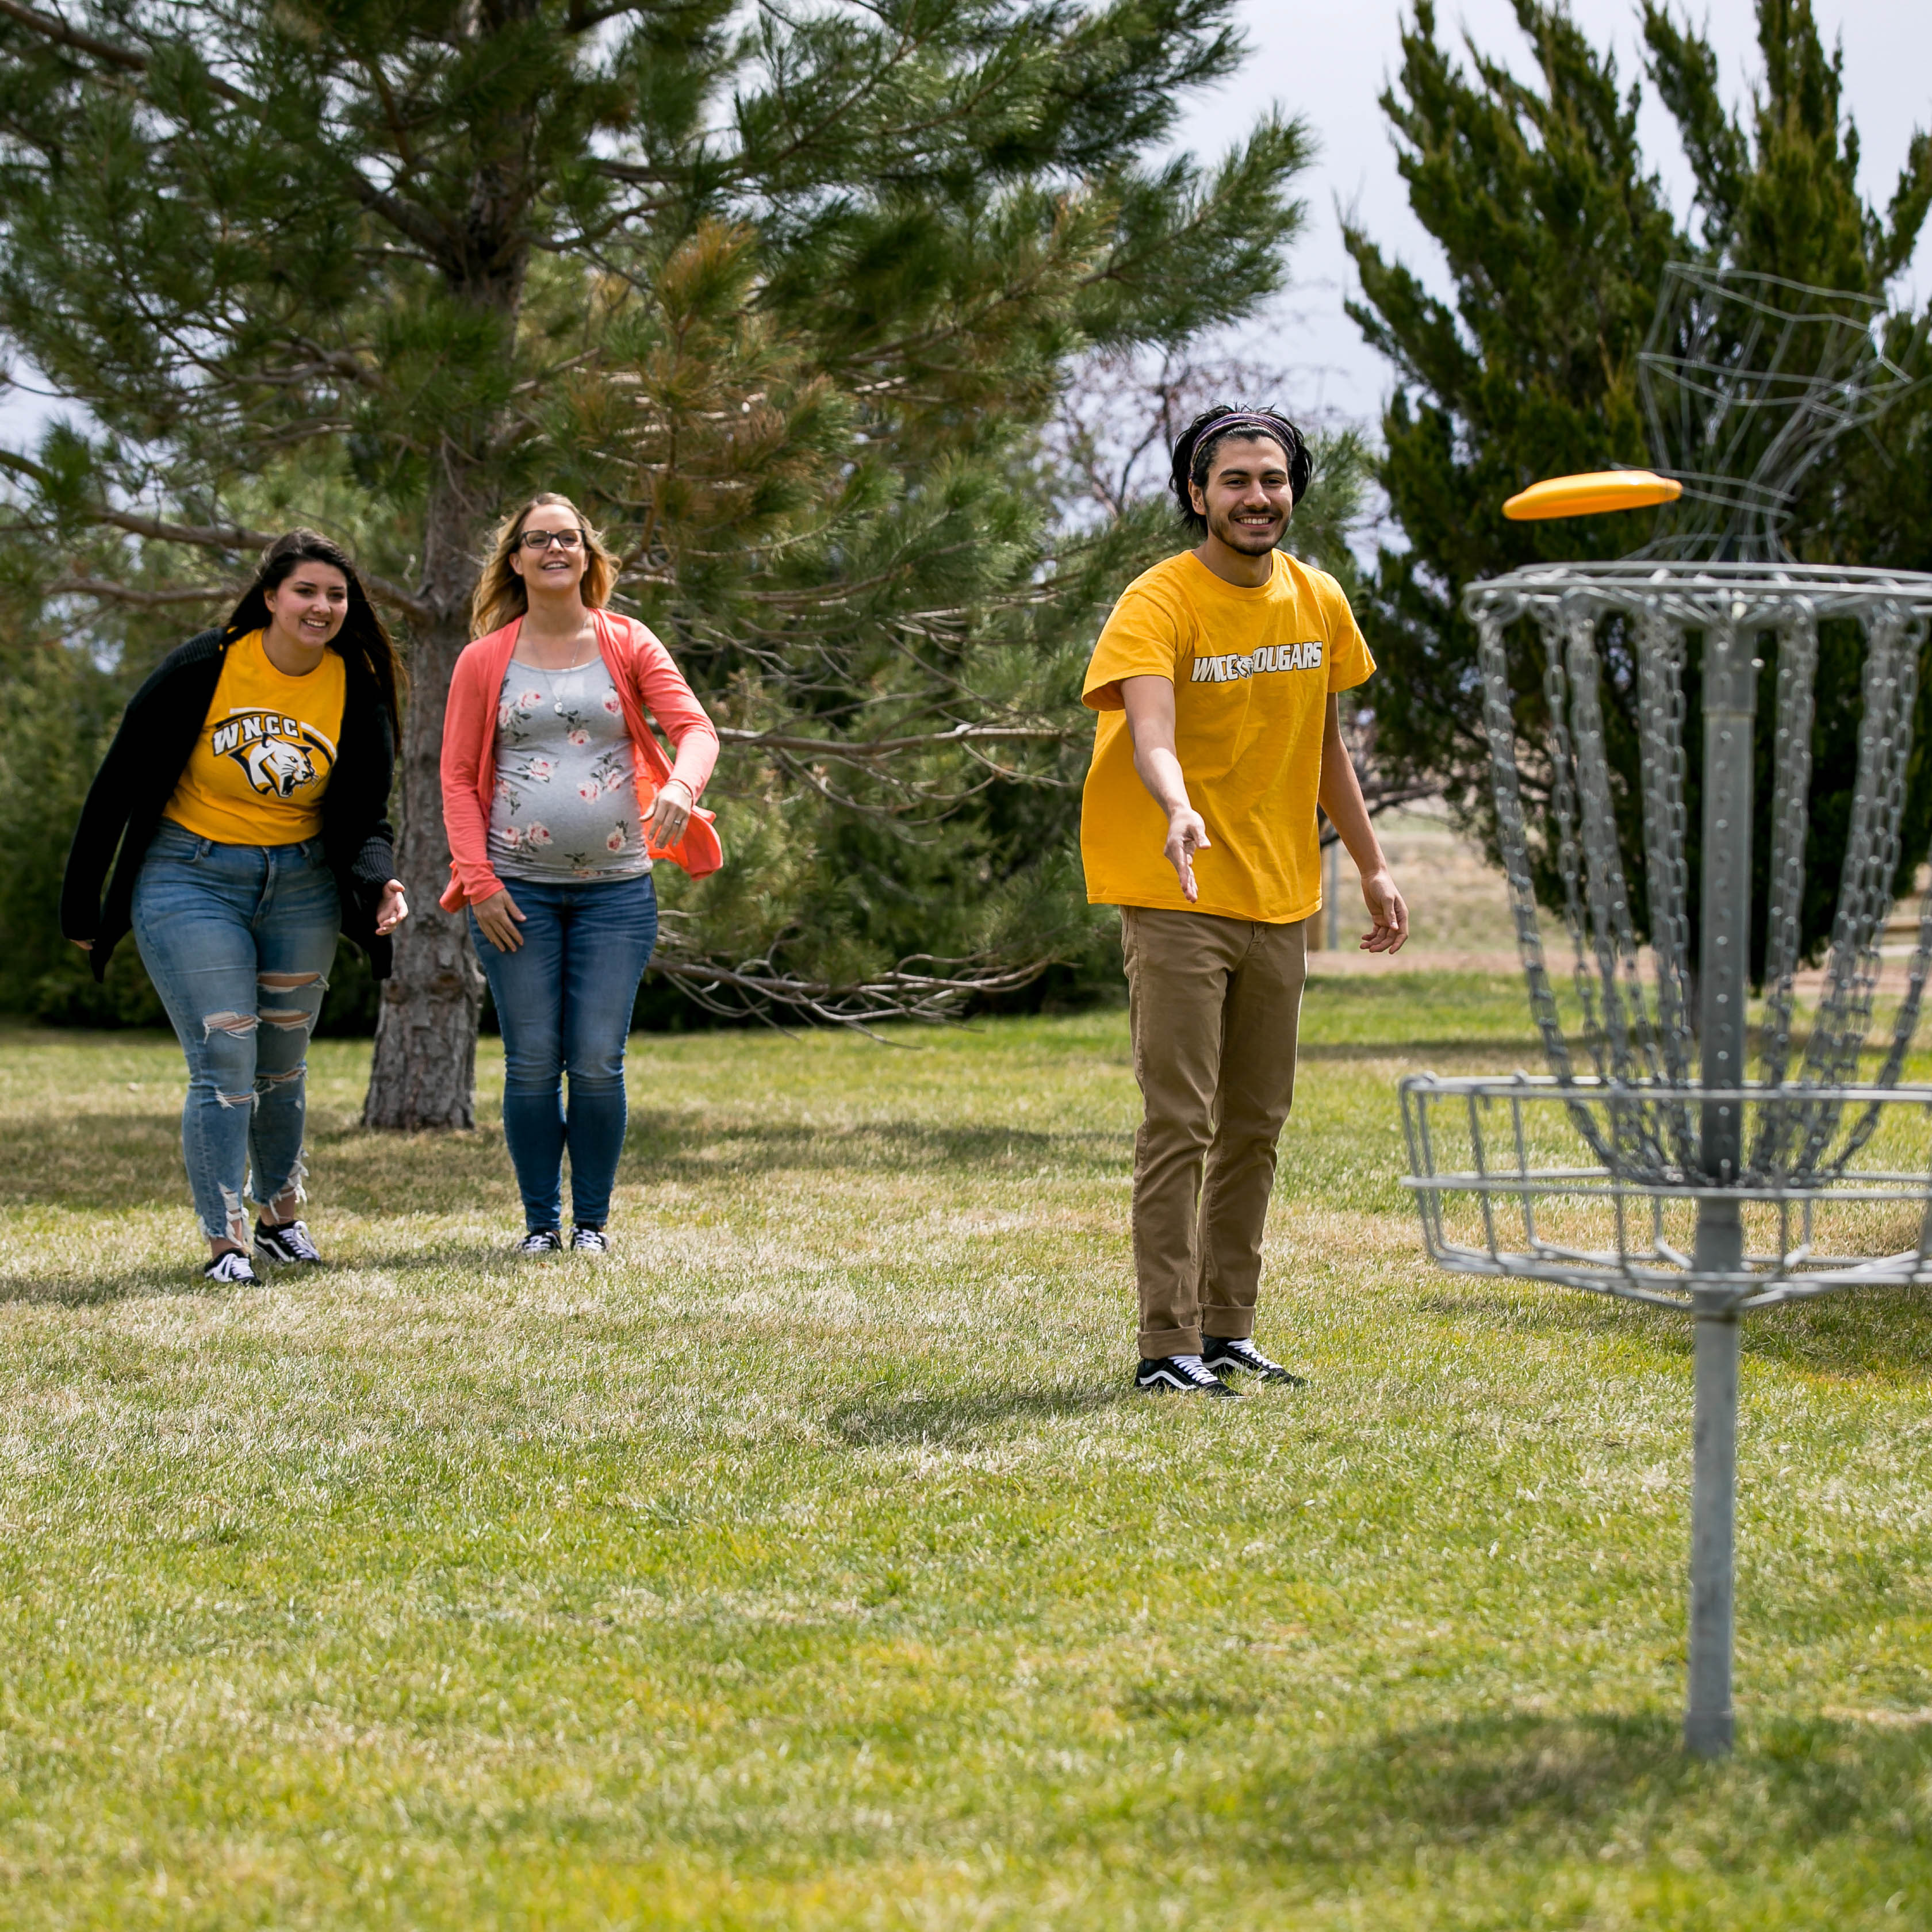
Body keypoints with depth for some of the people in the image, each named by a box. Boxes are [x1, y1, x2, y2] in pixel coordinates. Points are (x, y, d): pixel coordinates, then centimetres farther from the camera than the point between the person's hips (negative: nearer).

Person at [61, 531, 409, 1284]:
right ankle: (225, 1242, -7)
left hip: (299, 886, 4)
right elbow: (118, 785, -7)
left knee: (282, 1065, 13)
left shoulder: (357, 688, -4)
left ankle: (281, 1214, 33)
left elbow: (364, 817, 3)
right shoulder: (201, 670, -14)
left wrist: (379, 884, -20)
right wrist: (81, 903, -5)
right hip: (192, 880, -4)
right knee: (224, 1063, -12)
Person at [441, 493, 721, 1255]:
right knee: (532, 1063, 1)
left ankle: (593, 1221, 11)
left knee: (598, 1063, -2)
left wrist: (680, 786, -26)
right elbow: (458, 777, 5)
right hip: (518, 889, 0)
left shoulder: (628, 646, 6)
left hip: (615, 888, 0)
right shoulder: (485, 662, 5)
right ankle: (541, 1221, 13)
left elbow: (696, 728, -4)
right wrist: (479, 880, -5)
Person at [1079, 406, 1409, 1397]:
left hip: (1278, 903, 7)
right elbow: (1150, 734, -30)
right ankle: (1167, 1346, -9)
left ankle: (1228, 1331, 19)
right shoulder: (1158, 604, -13)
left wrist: (1372, 867, 18)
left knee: (1255, 1127, 11)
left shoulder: (1318, 602, 7)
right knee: (1179, 1124, -10)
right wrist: (1178, 813, -49)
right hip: (1177, 900, -6)